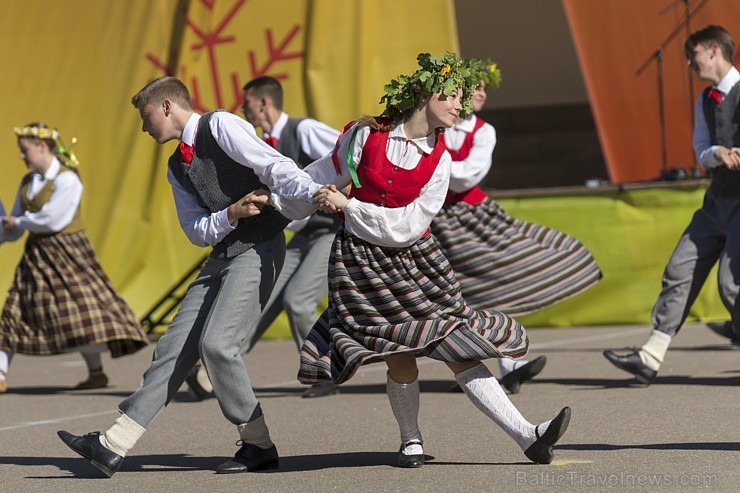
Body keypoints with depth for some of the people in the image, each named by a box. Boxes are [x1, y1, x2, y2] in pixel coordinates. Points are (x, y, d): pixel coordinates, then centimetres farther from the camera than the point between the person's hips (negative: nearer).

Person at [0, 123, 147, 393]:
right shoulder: (28, 181, 10)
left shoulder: (66, 179, -15)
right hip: (37, 253, 8)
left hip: (66, 252, -8)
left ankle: (96, 372, 1)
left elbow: (52, 219, -22)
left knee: (77, 310, -9)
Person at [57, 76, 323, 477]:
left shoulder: (221, 126, -7)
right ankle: (113, 447, 4)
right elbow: (197, 230, 11)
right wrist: (231, 214, -11)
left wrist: (315, 194, -34)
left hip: (259, 248, -8)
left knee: (216, 343, -19)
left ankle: (258, 446, -5)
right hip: (221, 254, 8)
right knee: (175, 347, 4)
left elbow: (274, 166, -17)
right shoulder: (177, 168, 17)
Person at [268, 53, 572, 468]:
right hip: (363, 261, -1)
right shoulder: (367, 135, -6)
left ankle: (528, 436, -5)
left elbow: (406, 227, -10)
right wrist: (273, 200, 16)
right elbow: (324, 178, 10)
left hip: (414, 260, 1)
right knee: (400, 356, -6)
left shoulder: (439, 161, -5)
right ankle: (412, 441, 18)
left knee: (460, 348, -3)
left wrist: (347, 205, -14)